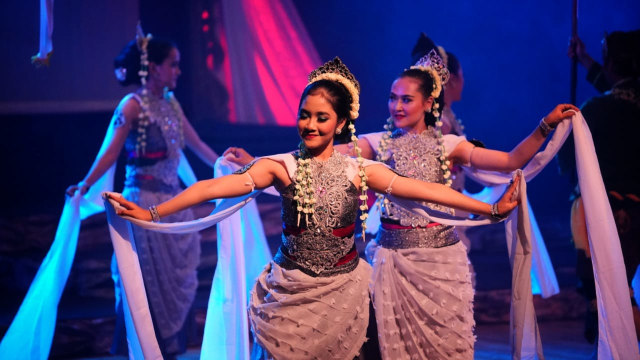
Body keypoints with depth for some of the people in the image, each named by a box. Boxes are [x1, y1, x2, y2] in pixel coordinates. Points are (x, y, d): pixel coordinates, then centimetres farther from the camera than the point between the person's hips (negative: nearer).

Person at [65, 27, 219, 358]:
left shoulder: (170, 103, 9)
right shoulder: (133, 105, -11)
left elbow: (197, 145, 17)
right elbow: (110, 151, -18)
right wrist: (85, 185, -30)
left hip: (174, 199, 7)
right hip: (145, 201, -7)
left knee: (179, 276, 9)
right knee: (150, 280, 0)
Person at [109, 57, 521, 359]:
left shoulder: (360, 170, -2)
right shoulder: (282, 166, -6)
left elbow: (422, 189, -5)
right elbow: (217, 187, -15)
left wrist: (490, 209, -9)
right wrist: (152, 214, -23)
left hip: (343, 293, 1)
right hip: (291, 294, -1)